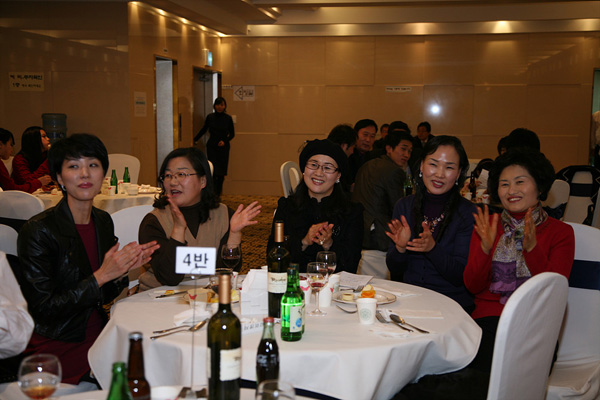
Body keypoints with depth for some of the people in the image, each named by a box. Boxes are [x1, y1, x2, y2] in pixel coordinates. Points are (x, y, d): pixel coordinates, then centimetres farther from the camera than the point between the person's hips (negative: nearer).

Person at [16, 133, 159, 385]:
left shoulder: (103, 221, 6)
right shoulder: (39, 230, -14)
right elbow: (43, 308, -17)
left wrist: (124, 267, -7)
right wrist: (101, 276, -19)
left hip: (98, 331, 6)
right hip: (58, 344, -6)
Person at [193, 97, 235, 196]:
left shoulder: (228, 118, -2)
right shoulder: (210, 117, 0)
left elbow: (232, 134, 5)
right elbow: (203, 130, 14)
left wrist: (225, 141, -11)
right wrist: (194, 140, 14)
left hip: (223, 147, 0)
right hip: (212, 146, 0)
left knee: (221, 172, 4)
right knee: (213, 170, -9)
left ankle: (218, 194, 18)